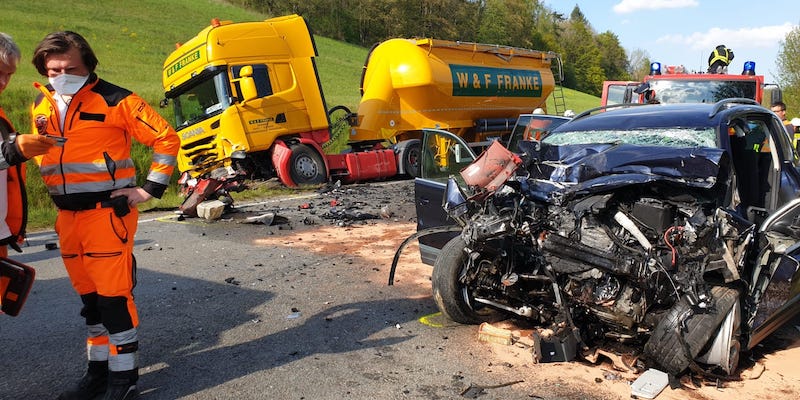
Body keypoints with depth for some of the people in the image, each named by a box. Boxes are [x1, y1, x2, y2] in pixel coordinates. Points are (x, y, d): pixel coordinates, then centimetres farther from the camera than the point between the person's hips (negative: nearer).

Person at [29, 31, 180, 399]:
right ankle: (99, 370, 28)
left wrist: (149, 190, -10)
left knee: (113, 296, -3)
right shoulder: (40, 106, 11)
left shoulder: (114, 100, -9)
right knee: (89, 296, 15)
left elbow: (166, 139, -10)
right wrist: (56, 192, 17)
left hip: (107, 213, -6)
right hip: (67, 217, 7)